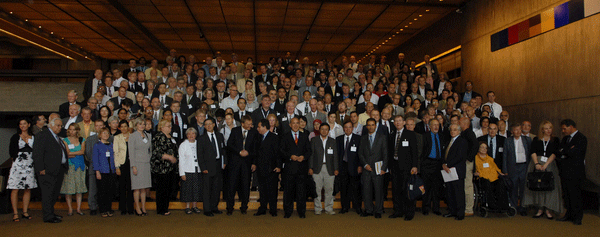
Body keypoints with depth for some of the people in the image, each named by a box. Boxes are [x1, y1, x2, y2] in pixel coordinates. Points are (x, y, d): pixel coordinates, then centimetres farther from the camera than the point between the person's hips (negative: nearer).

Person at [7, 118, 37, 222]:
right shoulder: (15, 137, 6)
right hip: (18, 164, -2)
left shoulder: (33, 137, 12)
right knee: (15, 189, -4)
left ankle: (25, 212, 11)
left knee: (28, 189, 4)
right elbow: (11, 152, 2)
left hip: (30, 165, 2)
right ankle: (15, 213, 1)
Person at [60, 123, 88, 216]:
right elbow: (67, 154, -7)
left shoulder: (82, 140, 12)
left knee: (79, 187, 2)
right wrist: (78, 154, -6)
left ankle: (78, 208, 8)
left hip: (80, 166, 3)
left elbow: (82, 151, -3)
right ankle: (70, 209, 3)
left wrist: (71, 153, -9)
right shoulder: (65, 140, 3)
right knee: (69, 187, -4)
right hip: (69, 166, -2)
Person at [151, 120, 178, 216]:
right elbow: (157, 153, -20)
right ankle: (161, 210, 8)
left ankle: (165, 208, 21)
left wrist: (174, 159, 17)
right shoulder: (159, 137, -13)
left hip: (169, 167, 9)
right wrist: (170, 157, -22)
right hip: (160, 167, -9)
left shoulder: (170, 137, 14)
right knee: (162, 189, -2)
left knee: (168, 188, 12)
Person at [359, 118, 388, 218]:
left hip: (378, 169, -2)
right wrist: (365, 164, -4)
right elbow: (360, 153, 10)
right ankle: (368, 210, 16)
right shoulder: (363, 138, 12)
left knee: (379, 190, 0)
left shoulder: (382, 138, 4)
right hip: (366, 169, 3)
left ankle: (378, 211, 11)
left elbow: (385, 154, -1)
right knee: (366, 190, 3)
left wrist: (383, 168, -8)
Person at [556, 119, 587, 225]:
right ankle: (569, 215, 20)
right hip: (564, 171, 8)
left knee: (575, 194, -3)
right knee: (566, 194, 11)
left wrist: (563, 151, -4)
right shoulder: (565, 138, 18)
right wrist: (568, 151, -10)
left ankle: (577, 217, 7)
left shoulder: (581, 138, -9)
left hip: (574, 172, -8)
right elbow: (559, 151, 8)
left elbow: (573, 153, -20)